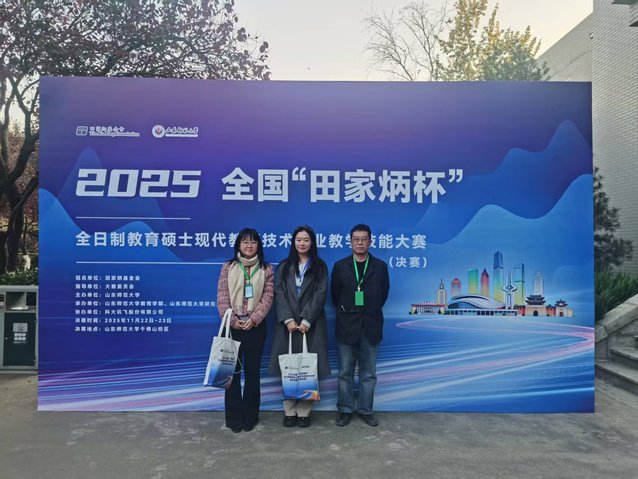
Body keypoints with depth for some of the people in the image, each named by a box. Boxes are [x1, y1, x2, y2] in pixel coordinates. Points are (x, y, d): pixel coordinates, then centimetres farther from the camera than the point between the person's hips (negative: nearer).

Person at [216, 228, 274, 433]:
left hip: (256, 326, 0)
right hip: (232, 325, 0)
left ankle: (250, 416, 18)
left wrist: (254, 319, -12)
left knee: (252, 371, 7)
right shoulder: (228, 267, 3)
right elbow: (222, 296, -2)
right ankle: (234, 417, 15)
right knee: (232, 370, 4)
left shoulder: (266, 269, 4)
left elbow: (268, 297, -2)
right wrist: (231, 321, -11)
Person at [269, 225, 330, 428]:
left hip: (311, 324, -1)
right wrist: (288, 319, -13)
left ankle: (304, 412, 10)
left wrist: (306, 320, -13)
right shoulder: (284, 266, 10)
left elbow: (320, 295, -4)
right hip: (288, 323, 1)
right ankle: (289, 411, 12)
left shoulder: (320, 267, 6)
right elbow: (279, 294, 0)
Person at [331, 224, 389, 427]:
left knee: (369, 374, 9)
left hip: (370, 327, 0)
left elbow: (384, 293, 9)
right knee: (345, 373, 7)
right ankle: (345, 410, 20)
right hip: (347, 326, 0)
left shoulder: (380, 266, 2)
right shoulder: (340, 266, 2)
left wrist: (370, 312, 9)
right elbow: (335, 294, 9)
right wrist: (346, 312, 9)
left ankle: (365, 410, 22)